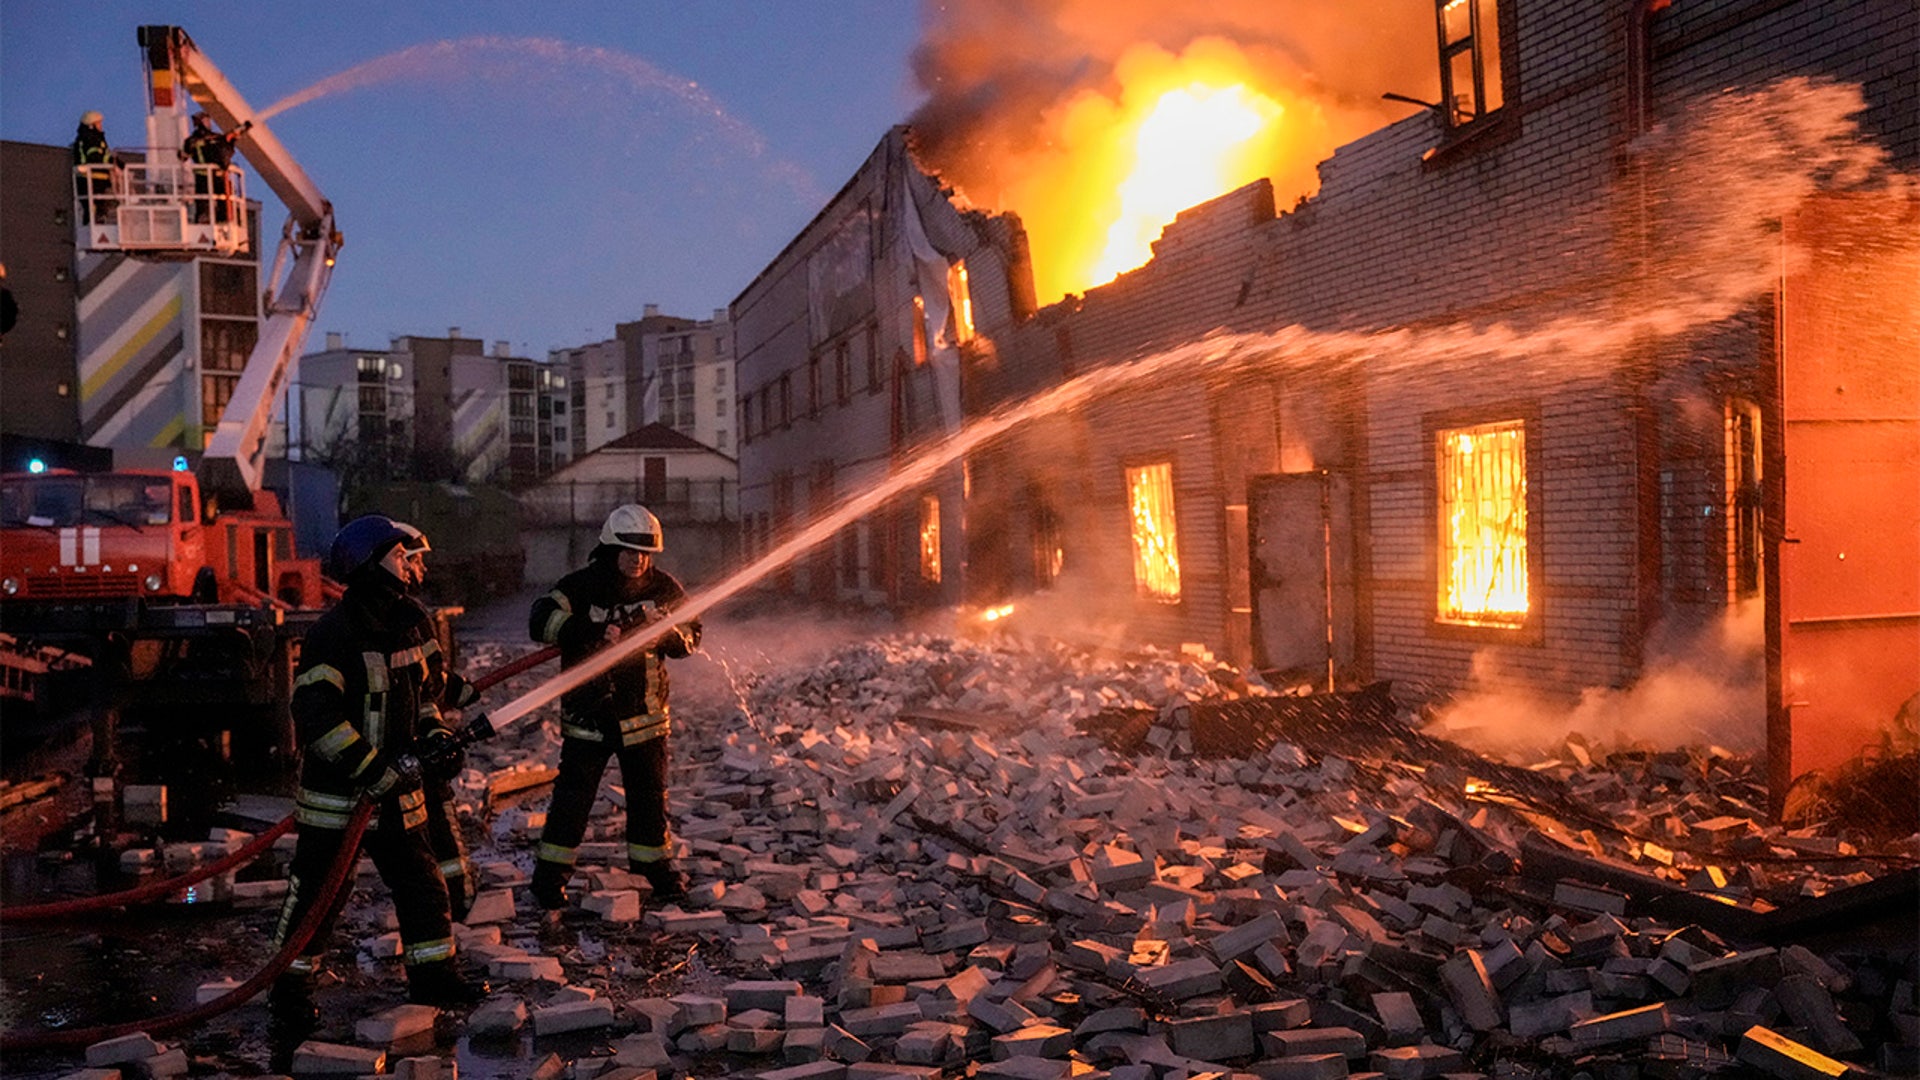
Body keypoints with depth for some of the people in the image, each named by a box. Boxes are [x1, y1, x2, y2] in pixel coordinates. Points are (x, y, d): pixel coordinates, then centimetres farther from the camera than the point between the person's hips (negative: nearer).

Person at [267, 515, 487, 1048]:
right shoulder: (335, 632, -19)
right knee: (318, 895, 2)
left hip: (395, 787, 8)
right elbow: (315, 711, -26)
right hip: (338, 790, -8)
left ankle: (432, 976, 25)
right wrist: (369, 770, -26)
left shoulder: (402, 624, 8)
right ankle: (290, 994, 18)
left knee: (421, 880, 12)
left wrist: (432, 736, 5)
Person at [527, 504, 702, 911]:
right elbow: (541, 621, -23)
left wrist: (665, 629, -19)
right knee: (574, 793, -1)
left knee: (650, 790, 12)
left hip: (645, 710, 3)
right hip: (588, 711, -3)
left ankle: (654, 861, 31)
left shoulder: (663, 588, 0)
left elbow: (690, 638, 5)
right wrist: (596, 631, -35)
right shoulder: (582, 586, -10)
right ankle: (551, 871, 13)